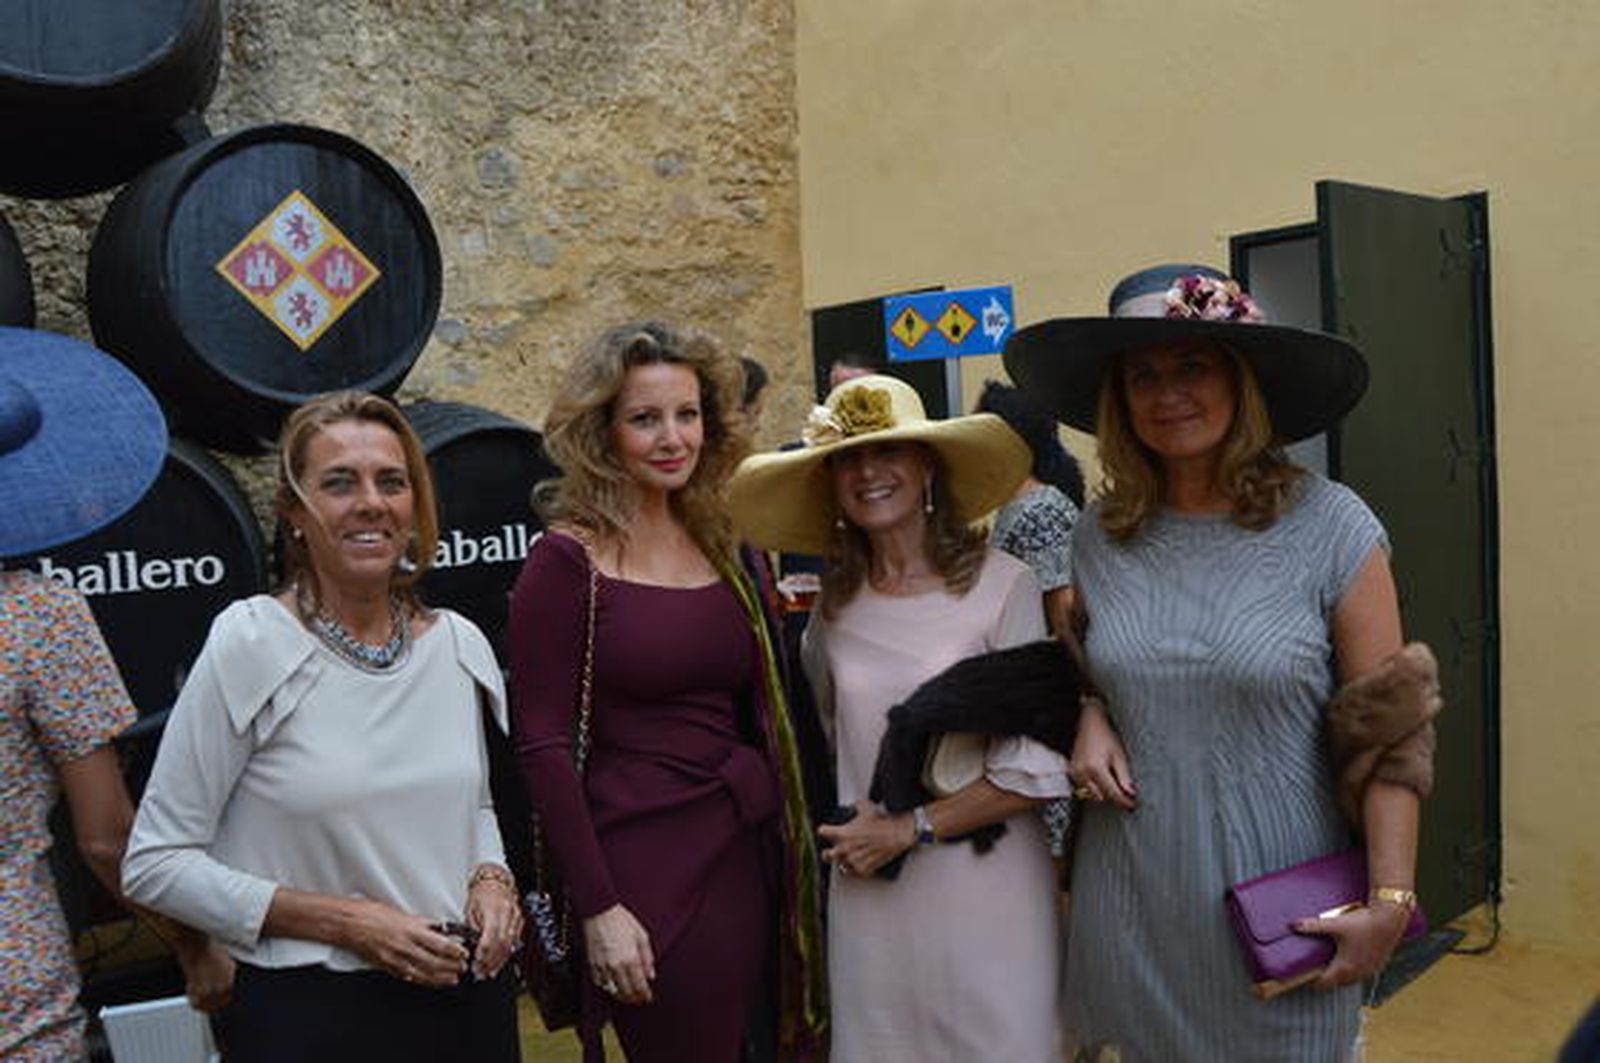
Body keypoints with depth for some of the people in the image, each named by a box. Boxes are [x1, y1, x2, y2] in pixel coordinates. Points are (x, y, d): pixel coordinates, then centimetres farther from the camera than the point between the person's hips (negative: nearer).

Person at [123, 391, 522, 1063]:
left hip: (469, 993, 5)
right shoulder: (250, 644, -12)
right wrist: (349, 921, -16)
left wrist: (491, 881, -6)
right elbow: (153, 865, -10)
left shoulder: (460, 643, 0)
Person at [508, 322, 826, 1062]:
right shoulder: (567, 562, -10)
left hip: (751, 854, 6)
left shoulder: (721, 543, 8)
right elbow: (542, 746, -12)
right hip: (647, 873, -6)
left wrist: (795, 843, 10)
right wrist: (597, 908, -14)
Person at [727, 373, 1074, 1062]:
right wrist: (850, 835, 9)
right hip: (868, 893, 4)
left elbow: (1035, 770, -12)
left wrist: (910, 830, -11)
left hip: (983, 892, -3)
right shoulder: (835, 604, 3)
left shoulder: (1001, 584, -12)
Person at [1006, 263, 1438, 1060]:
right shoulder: (1099, 534, -1)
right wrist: (1090, 719, -4)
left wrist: (1390, 898, -12)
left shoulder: (1329, 526, -11)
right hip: (1131, 889, 3)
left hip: (1278, 891, -3)